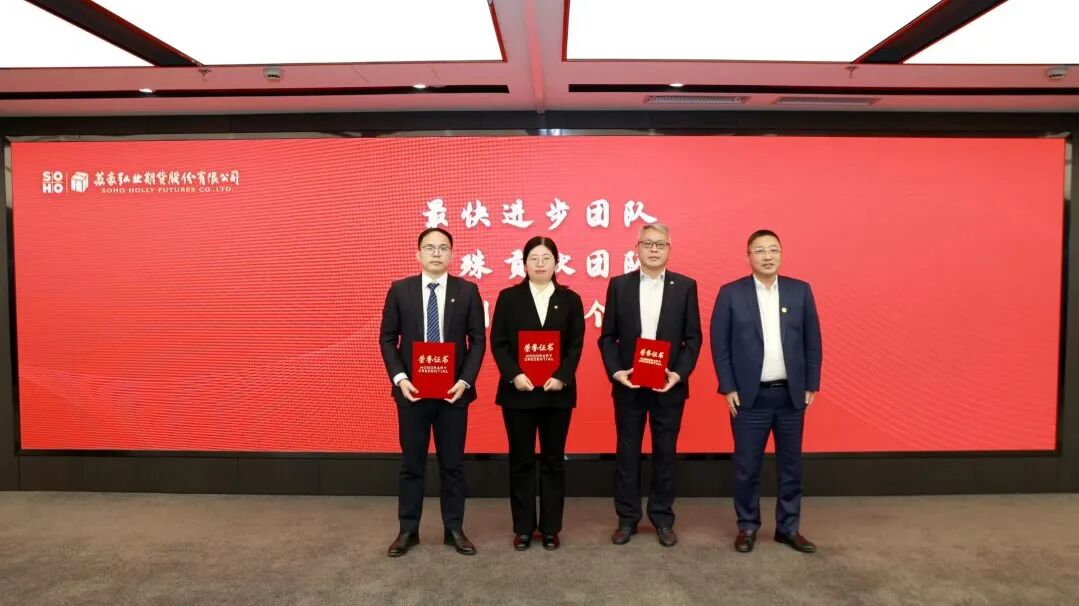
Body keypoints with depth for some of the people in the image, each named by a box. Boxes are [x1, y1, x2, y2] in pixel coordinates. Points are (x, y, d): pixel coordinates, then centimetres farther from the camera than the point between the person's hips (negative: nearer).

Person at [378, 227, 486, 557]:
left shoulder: (467, 291, 0)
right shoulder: (400, 290, 2)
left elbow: (478, 340, 0)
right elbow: (388, 338, 2)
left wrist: (465, 380, -11)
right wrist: (399, 378, -10)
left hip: (453, 390, 0)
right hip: (411, 389, 1)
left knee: (452, 464, 9)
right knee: (411, 463, 10)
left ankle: (454, 530, 22)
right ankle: (408, 530, 23)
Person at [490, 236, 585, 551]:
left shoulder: (570, 299, 5)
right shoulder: (509, 297, 3)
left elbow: (576, 345, 0)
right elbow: (498, 342, -2)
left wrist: (561, 377, -15)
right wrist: (514, 375, -16)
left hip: (557, 391, 1)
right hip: (518, 391, -1)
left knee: (553, 460, 9)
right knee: (521, 460, 7)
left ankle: (551, 527, 21)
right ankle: (523, 528, 19)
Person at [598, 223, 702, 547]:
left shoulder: (685, 286, 2)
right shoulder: (619, 285, 2)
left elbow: (693, 338, 1)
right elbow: (607, 336, 2)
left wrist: (679, 374, -12)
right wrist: (615, 371, -11)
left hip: (669, 386, 0)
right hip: (627, 385, 0)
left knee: (665, 454, 10)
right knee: (627, 454, 9)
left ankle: (663, 519, 24)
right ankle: (627, 519, 22)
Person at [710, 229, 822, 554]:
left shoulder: (800, 291, 4)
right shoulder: (731, 293, -3)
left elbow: (813, 342, 6)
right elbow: (719, 344, -3)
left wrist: (811, 385, 2)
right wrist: (728, 388, -8)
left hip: (791, 395, 3)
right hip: (750, 396, -2)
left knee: (791, 465, 12)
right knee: (747, 466, 6)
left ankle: (788, 527, 27)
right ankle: (747, 526, 23)